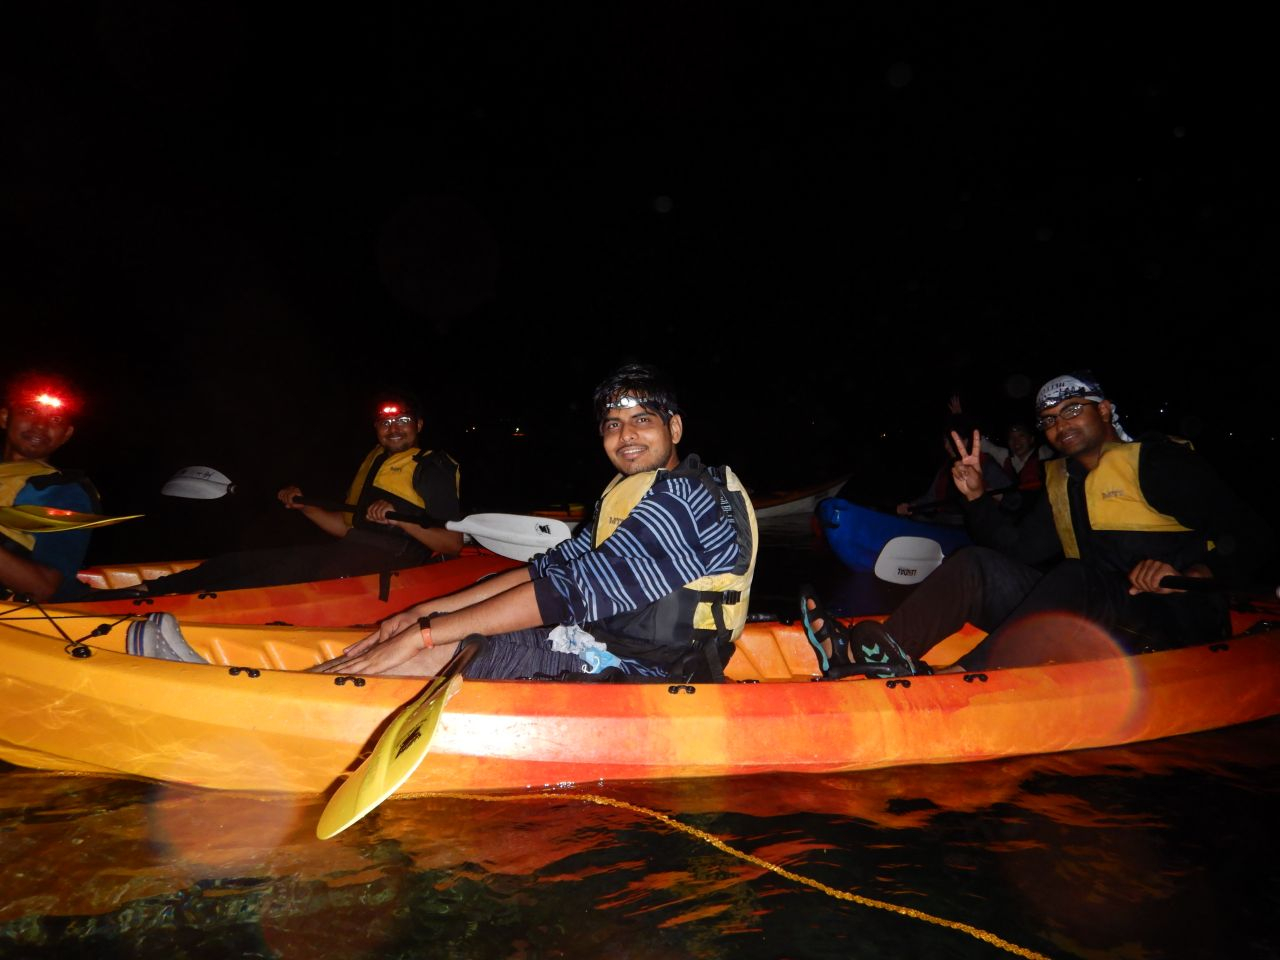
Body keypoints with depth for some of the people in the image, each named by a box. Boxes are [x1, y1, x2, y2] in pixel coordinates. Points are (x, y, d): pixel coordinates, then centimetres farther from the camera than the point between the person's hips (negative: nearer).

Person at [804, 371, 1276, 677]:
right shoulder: (1061, 482, 18)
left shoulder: (1156, 461, -1)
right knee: (976, 564, -11)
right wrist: (976, 496, 0)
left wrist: (1190, 572, -25)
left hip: (1177, 621, -5)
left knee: (1076, 577, -35)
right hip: (1092, 614, 6)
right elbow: (1019, 549, 10)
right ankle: (862, 652, -31)